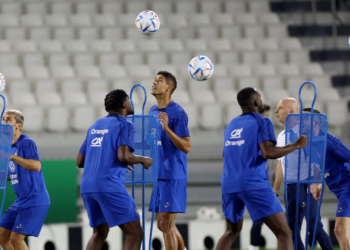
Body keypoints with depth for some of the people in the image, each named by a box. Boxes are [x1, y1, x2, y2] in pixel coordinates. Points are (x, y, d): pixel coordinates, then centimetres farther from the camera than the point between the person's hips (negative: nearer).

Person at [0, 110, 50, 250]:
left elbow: (36, 166, -31)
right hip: (21, 201, 9)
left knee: (16, 238, -16)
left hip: (35, 201, -9)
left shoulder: (26, 143, -14)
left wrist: (12, 157, -38)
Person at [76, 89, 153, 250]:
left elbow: (80, 161, 20)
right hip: (109, 185, -8)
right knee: (135, 233, -4)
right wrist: (143, 160, 2)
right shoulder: (124, 125, -1)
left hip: (87, 187, 8)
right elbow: (124, 156, -16)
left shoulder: (95, 126, 20)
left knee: (99, 233, 23)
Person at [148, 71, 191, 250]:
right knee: (162, 224, 13)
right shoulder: (153, 111, 13)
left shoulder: (177, 113, -12)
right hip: (157, 175, 8)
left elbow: (186, 147, -17)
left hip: (172, 176, -8)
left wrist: (167, 128, -26)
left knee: (166, 224, -8)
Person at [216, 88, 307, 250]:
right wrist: (296, 146, -4)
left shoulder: (231, 125, 18)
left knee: (232, 231, 28)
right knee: (284, 233, -8)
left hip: (228, 184, 7)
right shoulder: (261, 122, -1)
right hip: (253, 183, -7)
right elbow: (268, 152, -14)